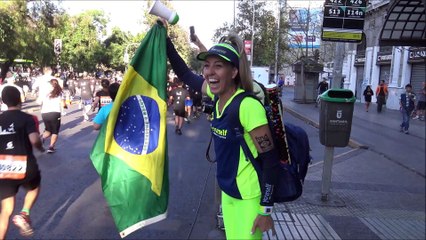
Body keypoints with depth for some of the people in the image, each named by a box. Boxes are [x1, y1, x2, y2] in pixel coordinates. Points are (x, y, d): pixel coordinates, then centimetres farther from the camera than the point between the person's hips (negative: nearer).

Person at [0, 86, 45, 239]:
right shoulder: (28, 118, -7)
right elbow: (34, 140, -20)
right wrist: (41, 148, 1)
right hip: (24, 166, -3)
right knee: (34, 188, 29)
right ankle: (24, 215, 6)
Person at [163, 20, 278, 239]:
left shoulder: (248, 106, -26)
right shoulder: (218, 95, -4)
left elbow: (271, 160, -21)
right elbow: (185, 75, 13)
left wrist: (266, 209, -17)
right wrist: (164, 38, 9)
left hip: (249, 197, -7)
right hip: (228, 191, 7)